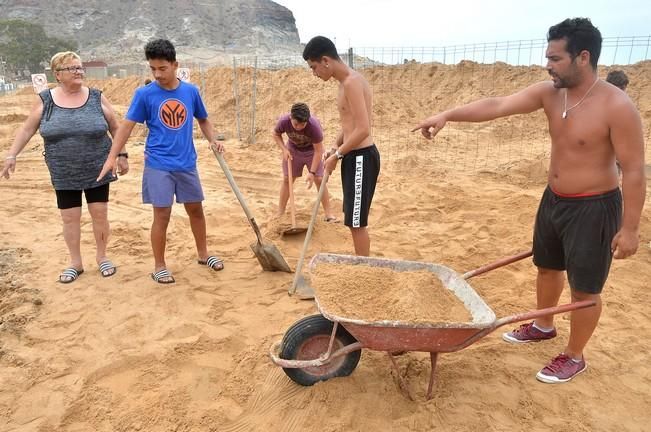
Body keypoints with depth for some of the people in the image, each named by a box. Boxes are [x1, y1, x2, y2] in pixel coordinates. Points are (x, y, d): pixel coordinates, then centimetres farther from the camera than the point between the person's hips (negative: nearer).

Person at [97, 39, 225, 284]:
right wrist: (111, 158, -12)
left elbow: (203, 119, 16)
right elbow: (127, 126, -5)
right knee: (162, 214, -1)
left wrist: (212, 140, -1)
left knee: (196, 209, 13)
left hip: (187, 163, 3)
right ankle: (159, 267, 14)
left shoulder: (190, 91, 2)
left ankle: (203, 254, 32)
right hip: (158, 165, -3)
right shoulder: (144, 94, -6)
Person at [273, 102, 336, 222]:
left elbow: (318, 151, -29)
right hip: (293, 150, 2)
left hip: (312, 151, -2)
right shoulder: (283, 121, -31)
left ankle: (328, 214, 1)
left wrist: (312, 172, -31)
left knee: (319, 180, -7)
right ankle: (280, 213, 15)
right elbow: (276, 134, -7)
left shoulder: (314, 125, -38)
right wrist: (284, 149, -21)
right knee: (287, 179, 4)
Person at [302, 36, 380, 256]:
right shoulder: (347, 82, 13)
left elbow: (363, 129, -25)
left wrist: (337, 155, -16)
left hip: (361, 158, -10)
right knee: (354, 220, 17)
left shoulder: (352, 82, -18)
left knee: (357, 222, -2)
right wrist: (335, 147, 8)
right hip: (353, 156, 10)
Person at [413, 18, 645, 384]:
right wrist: (447, 115, -27)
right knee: (547, 267, 23)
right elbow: (496, 106, -15)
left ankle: (574, 357, 28)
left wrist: (630, 228, -17)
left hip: (593, 208, -7)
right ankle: (543, 325, 48)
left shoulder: (617, 106, -22)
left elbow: (634, 170, -18)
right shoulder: (549, 93, -5)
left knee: (585, 288, 7)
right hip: (553, 200, 7)